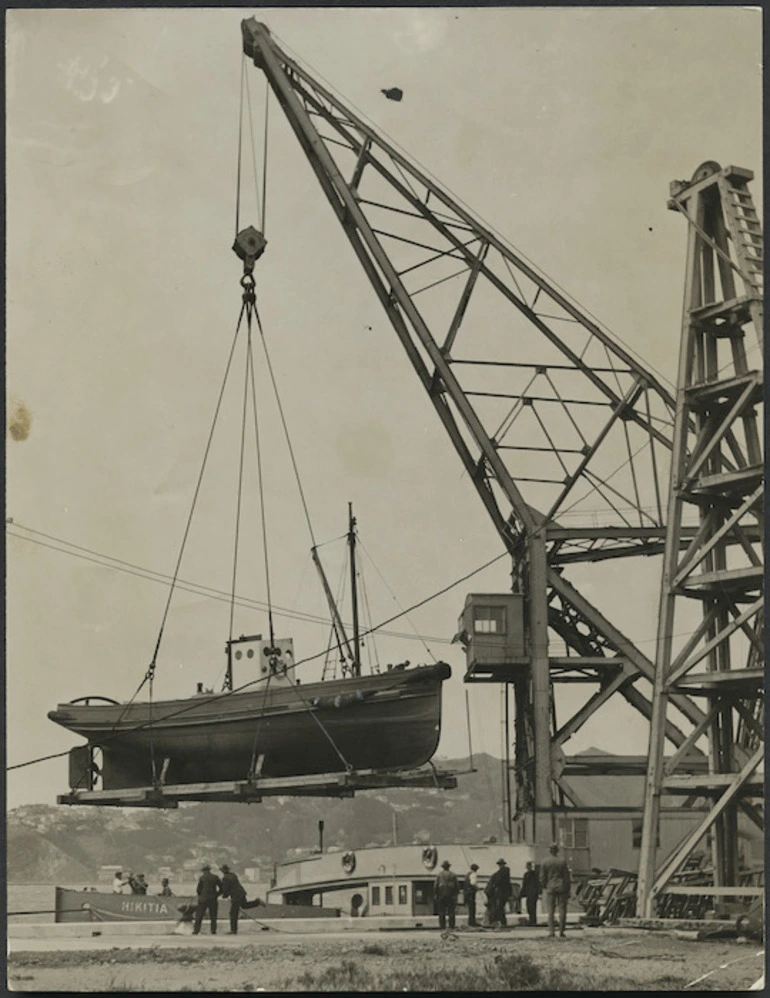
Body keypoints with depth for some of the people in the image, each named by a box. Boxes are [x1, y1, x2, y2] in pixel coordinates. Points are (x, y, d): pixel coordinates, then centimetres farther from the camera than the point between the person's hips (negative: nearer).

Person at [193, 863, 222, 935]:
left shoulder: (202, 878, -3)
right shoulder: (215, 877, 4)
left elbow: (198, 889, -3)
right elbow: (221, 888, 5)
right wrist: (216, 895, 12)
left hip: (203, 899, -2)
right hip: (213, 899, 2)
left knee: (199, 916, 3)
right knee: (213, 916, 9)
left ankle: (196, 931, -2)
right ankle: (213, 931, 2)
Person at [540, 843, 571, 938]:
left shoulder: (545, 862, -2)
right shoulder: (562, 862, -3)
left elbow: (542, 877, 1)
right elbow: (567, 877, 0)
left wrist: (544, 887, 15)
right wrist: (568, 889, 8)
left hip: (550, 888, 0)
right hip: (562, 888, 0)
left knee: (551, 911, 4)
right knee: (562, 911, 6)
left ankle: (551, 931, -3)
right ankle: (561, 931, 6)